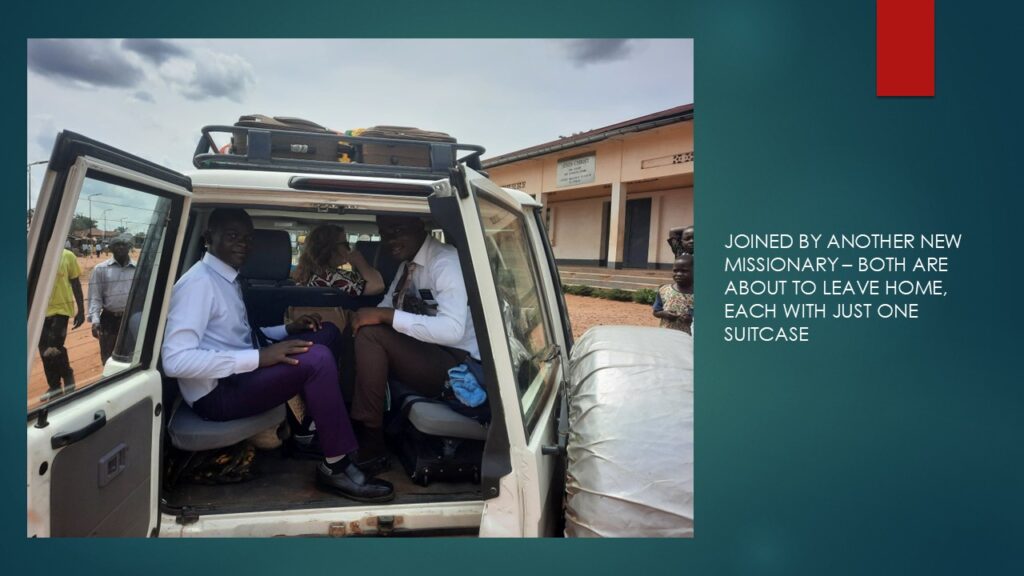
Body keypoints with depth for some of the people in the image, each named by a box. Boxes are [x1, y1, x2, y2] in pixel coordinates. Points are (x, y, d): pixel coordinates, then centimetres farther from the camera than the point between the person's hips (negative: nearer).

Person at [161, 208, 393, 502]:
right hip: (218, 392, -10)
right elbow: (175, 360, -27)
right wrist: (258, 357, -28)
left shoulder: (228, 278, 13)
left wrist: (287, 329, 4)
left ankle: (308, 425, 0)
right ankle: (336, 466, -16)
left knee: (327, 333, 7)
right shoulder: (199, 282, -17)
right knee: (317, 358, -28)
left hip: (241, 372, 10)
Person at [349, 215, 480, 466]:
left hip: (459, 367, -9)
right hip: (430, 355, 9)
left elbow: (452, 330, -30)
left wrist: (386, 315, -28)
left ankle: (370, 445, -11)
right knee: (358, 331, 3)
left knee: (370, 334, -21)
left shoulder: (446, 262, -17)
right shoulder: (407, 264, 11)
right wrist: (371, 315, -12)